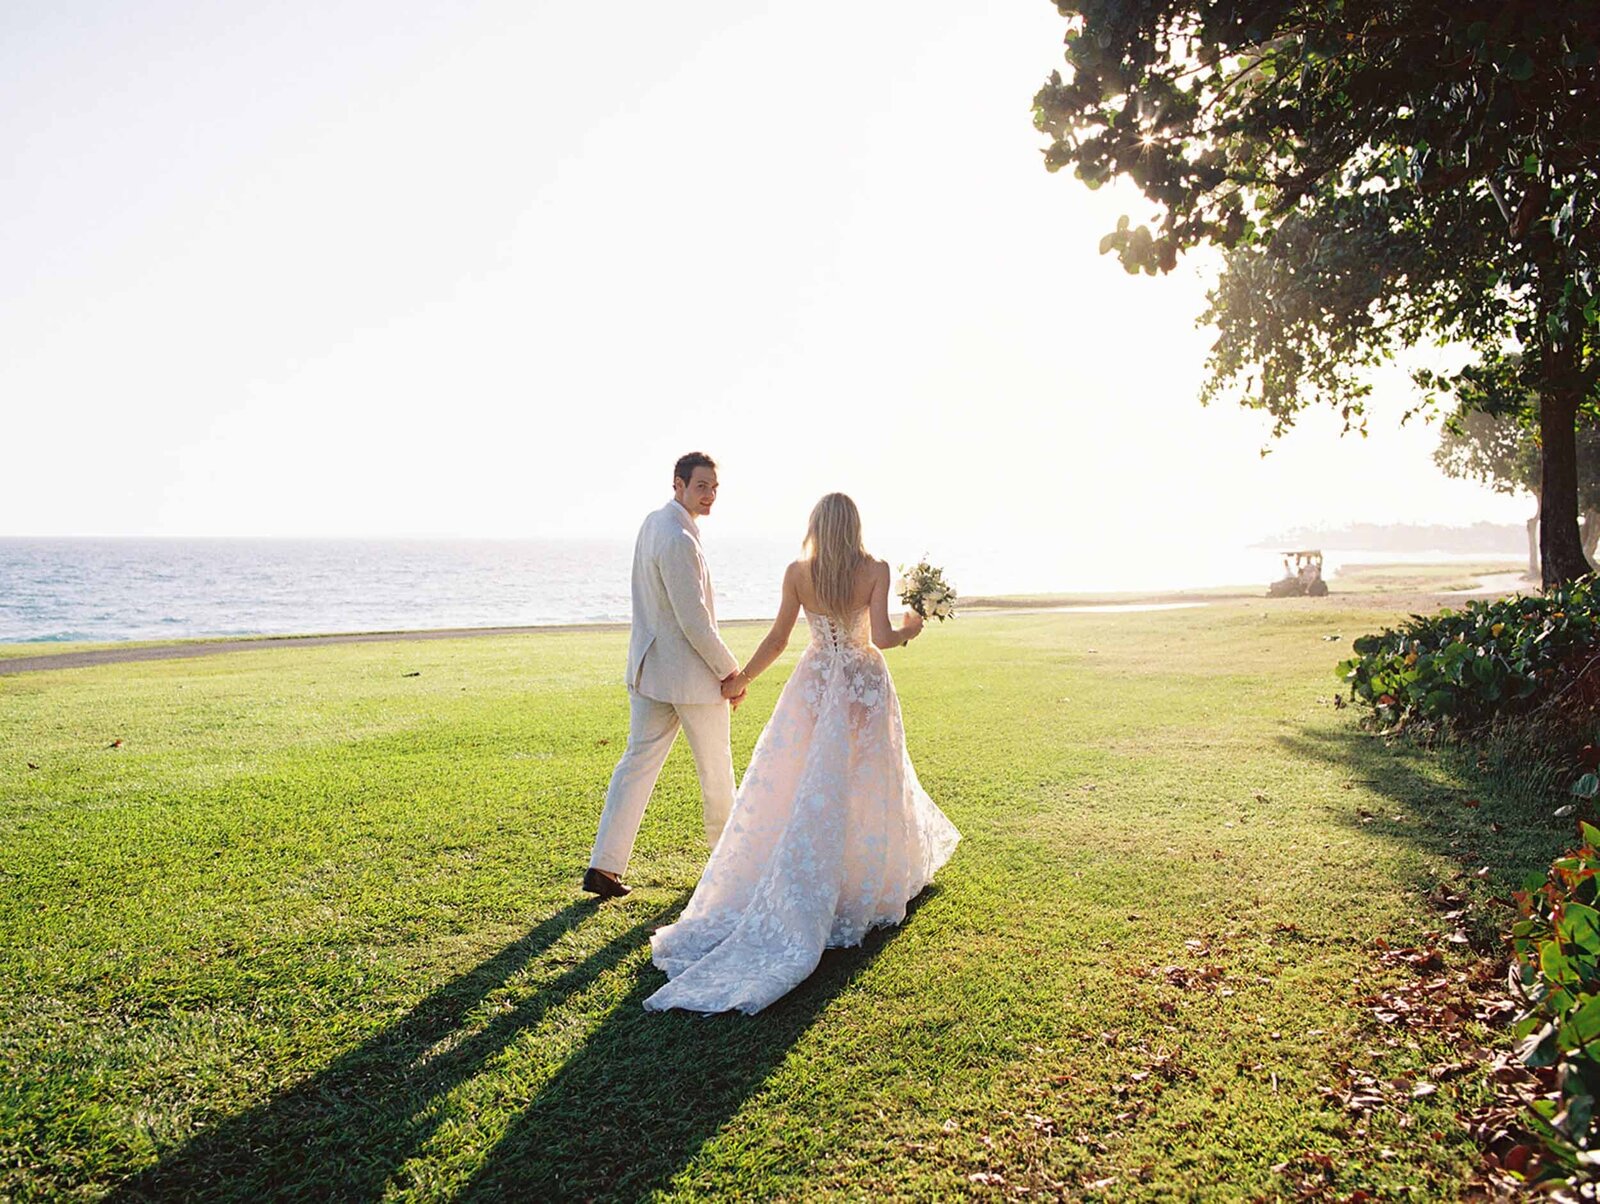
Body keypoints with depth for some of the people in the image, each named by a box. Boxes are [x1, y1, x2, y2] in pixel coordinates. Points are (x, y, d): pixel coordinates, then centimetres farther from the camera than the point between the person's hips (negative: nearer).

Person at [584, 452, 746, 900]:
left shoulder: (653, 523, 8)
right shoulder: (678, 540, -23)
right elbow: (694, 623, -23)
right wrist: (731, 671, -14)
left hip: (648, 668, 8)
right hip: (692, 673, -8)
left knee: (637, 762, 8)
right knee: (716, 767, 12)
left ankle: (604, 866, 6)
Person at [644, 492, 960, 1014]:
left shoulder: (797, 573, -5)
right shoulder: (875, 570, -9)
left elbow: (777, 640, -3)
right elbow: (881, 637, -16)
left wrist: (741, 679, 10)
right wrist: (910, 629, 6)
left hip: (814, 686, 1)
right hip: (864, 686, -1)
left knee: (786, 789, 7)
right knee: (867, 787, 12)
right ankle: (870, 886, 24)